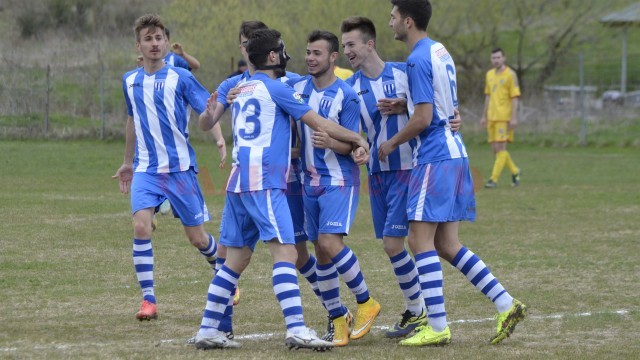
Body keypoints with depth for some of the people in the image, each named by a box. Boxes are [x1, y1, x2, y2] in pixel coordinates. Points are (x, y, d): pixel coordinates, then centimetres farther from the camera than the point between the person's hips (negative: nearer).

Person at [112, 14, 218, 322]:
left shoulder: (180, 78, -5)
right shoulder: (130, 81, 8)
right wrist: (127, 162, 30)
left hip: (180, 168, -3)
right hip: (145, 169, 3)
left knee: (198, 239, 4)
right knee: (141, 227, -20)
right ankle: (148, 299, -13)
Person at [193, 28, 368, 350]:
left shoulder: (241, 90, 21)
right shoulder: (275, 89, -3)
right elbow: (321, 126, -1)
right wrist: (358, 140, 9)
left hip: (238, 181, 9)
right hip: (264, 182, -9)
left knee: (237, 259, 12)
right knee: (285, 253, -15)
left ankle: (208, 331, 11)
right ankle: (296, 330, -26)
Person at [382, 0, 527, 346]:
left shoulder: (418, 60, -14)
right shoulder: (440, 52, 16)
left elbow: (423, 118, -18)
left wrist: (391, 143, -5)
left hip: (434, 158, -10)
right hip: (453, 152, 10)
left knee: (420, 239, -7)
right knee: (446, 244, 11)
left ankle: (437, 327, -9)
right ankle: (506, 305, 6)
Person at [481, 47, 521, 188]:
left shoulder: (510, 75, -6)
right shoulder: (489, 74, 13)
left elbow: (514, 97, -8)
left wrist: (514, 118, -14)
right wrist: (484, 116, 18)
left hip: (505, 117, -7)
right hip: (492, 117, 7)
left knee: (501, 147, -8)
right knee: (496, 148, 7)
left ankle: (494, 179, -10)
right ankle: (514, 171, 25)